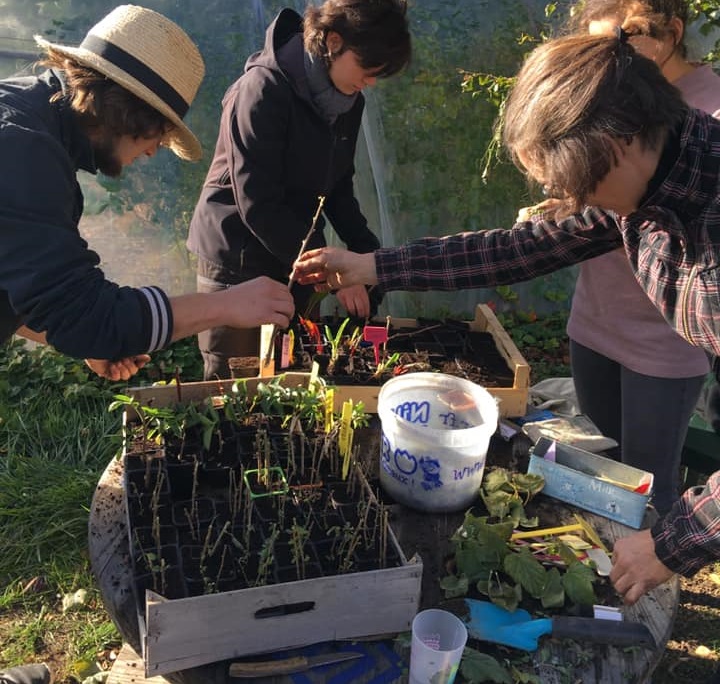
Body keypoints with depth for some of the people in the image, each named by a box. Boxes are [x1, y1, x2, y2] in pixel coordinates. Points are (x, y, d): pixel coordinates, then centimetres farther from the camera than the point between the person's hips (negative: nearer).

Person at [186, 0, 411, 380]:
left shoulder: (348, 99, 2)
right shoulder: (264, 89, -19)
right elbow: (258, 203, -22)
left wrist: (367, 250, -3)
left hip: (296, 262, 6)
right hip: (239, 265, -6)